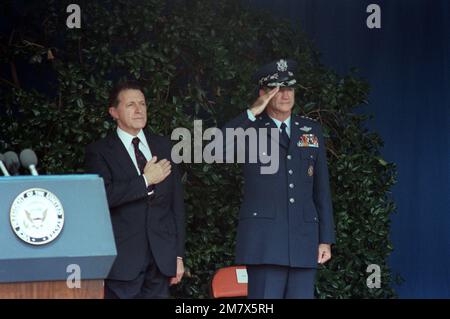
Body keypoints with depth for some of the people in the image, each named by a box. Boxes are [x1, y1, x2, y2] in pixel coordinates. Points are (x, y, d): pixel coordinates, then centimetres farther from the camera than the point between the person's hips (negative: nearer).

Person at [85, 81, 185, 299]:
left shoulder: (162, 146, 14)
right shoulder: (99, 152, 0)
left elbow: (177, 203, 14)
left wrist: (178, 255, 10)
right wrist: (145, 180, -13)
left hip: (160, 260, 4)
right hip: (122, 260, -4)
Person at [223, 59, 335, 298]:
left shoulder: (312, 130, 15)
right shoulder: (250, 129, 5)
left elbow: (322, 189, 15)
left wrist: (326, 239, 10)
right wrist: (253, 113, -13)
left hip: (304, 242, 4)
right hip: (264, 242, -3)